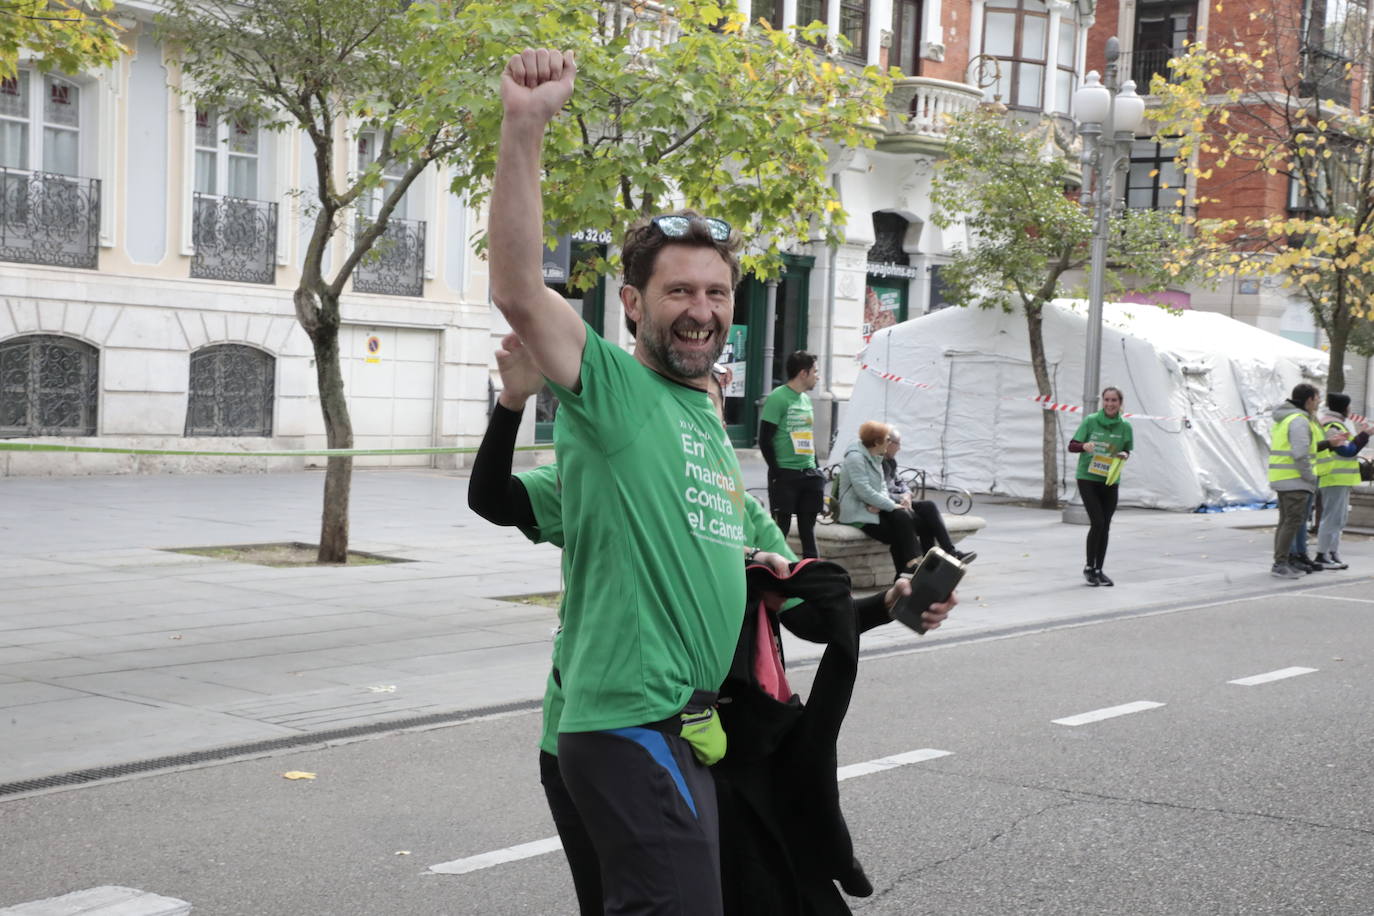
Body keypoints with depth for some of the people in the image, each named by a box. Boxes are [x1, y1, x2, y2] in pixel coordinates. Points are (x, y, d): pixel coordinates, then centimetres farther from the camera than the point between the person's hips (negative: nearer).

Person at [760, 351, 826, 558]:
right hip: (785, 473, -8)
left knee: (808, 526, 11)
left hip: (808, 473, 8)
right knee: (781, 526, -4)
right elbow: (765, 439, -13)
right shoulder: (778, 398, -10)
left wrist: (815, 468, 13)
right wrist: (777, 472, -14)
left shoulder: (805, 399, 15)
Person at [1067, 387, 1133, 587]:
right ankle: (1089, 567, 3)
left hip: (1110, 481, 3)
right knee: (1097, 522, -12)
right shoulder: (1090, 421, -6)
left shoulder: (1125, 426, 2)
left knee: (1105, 526, 7)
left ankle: (1099, 570, 18)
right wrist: (1084, 446, -26)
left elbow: (1127, 452, 14)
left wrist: (1124, 455, -9)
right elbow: (1072, 446, -4)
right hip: (1088, 478, -3)